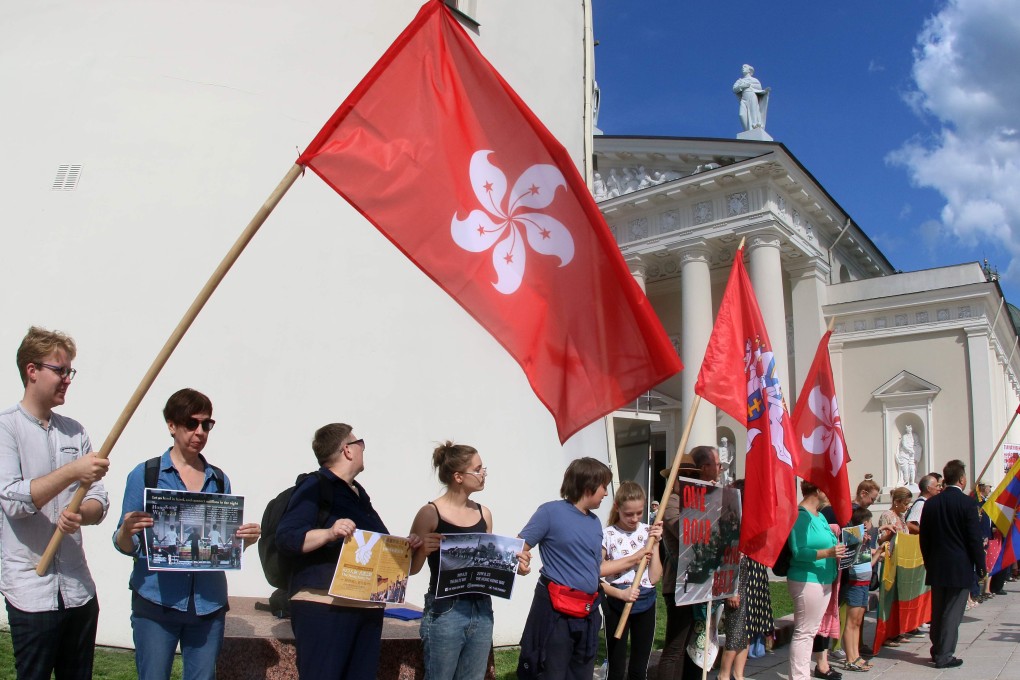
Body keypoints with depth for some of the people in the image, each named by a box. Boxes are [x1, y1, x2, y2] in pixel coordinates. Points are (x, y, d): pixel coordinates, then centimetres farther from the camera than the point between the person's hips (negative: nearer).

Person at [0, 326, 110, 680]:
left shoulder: (74, 431, 9)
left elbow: (99, 502, 6)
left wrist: (79, 515, -15)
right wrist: (72, 472, -27)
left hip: (79, 587, 5)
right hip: (32, 591, -5)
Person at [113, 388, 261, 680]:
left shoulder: (219, 480, 8)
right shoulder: (144, 475, -1)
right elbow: (126, 546, -1)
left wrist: (246, 539, -8)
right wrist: (126, 531, -23)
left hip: (209, 603, 3)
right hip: (156, 603, -3)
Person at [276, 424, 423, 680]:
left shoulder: (358, 492, 21)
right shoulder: (314, 487, -5)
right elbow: (286, 539, -16)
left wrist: (405, 544, 9)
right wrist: (329, 533, -31)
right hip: (323, 607, -8)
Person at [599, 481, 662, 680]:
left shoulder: (648, 533, 1)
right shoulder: (607, 535, -10)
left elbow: (655, 578, -5)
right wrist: (620, 593, -22)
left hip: (645, 604, 3)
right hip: (616, 604, -3)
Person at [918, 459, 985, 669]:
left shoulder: (931, 503, 3)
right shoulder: (968, 503, -12)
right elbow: (974, 538, -12)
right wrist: (980, 566, -1)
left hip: (936, 567, 5)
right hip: (960, 568, -5)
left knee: (937, 611, 15)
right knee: (952, 613, 1)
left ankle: (937, 651, 25)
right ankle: (944, 656, 4)